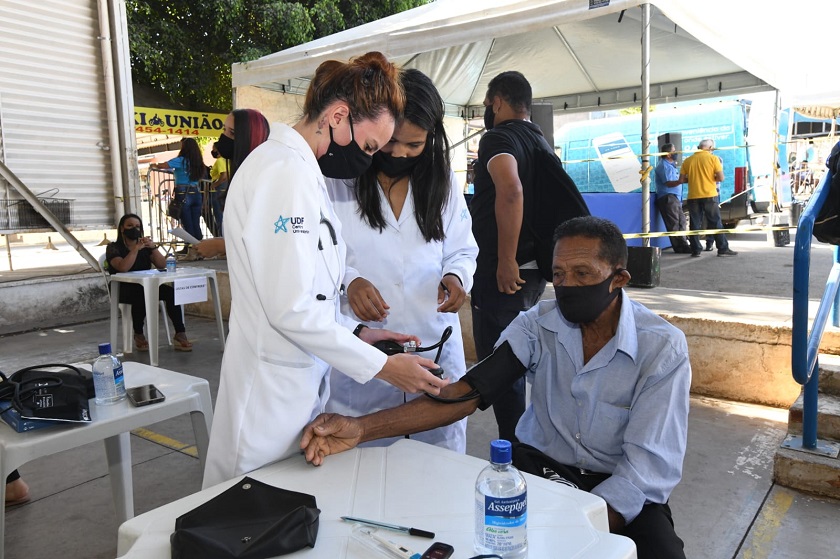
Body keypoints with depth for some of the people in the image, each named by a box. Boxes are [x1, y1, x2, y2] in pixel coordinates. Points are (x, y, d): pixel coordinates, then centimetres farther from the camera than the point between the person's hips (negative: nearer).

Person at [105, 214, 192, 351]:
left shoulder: (145, 247, 12)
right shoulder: (113, 247, -1)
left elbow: (162, 265, 0)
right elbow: (123, 267, -21)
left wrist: (153, 247, -14)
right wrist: (136, 248, -26)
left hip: (146, 286, 4)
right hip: (123, 290, -4)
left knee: (170, 292, -25)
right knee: (141, 296, -37)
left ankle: (180, 335, -28)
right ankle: (138, 335, -14)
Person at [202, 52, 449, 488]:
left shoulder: (300, 169, 13)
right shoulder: (286, 170, -17)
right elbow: (292, 308, -22)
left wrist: (355, 333, 7)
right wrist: (380, 366, -15)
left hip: (301, 385, 9)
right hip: (274, 398, -9)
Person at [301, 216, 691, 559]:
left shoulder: (663, 349, -13)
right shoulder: (538, 324, -6)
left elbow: (648, 467, -17)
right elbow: (468, 391, -14)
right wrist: (362, 428, -27)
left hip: (621, 493, 0)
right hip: (538, 468, 1)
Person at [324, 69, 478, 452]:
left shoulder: (443, 183, 10)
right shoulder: (336, 179, -2)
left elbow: (462, 250, 14)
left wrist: (456, 275, -8)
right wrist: (348, 281, -19)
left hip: (433, 345, 3)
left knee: (439, 463, 12)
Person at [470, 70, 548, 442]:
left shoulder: (498, 137, -11)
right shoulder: (539, 140, 18)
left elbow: (510, 191, -30)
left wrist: (506, 260, -27)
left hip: (503, 272, -10)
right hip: (533, 268, 10)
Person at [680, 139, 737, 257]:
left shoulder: (687, 160, 3)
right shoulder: (713, 159, -3)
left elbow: (682, 179, 2)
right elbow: (720, 178, -8)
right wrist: (711, 178, 12)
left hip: (693, 196, 2)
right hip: (709, 195, -2)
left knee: (695, 224, 7)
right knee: (716, 223, 5)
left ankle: (696, 250, 8)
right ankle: (723, 249, 7)